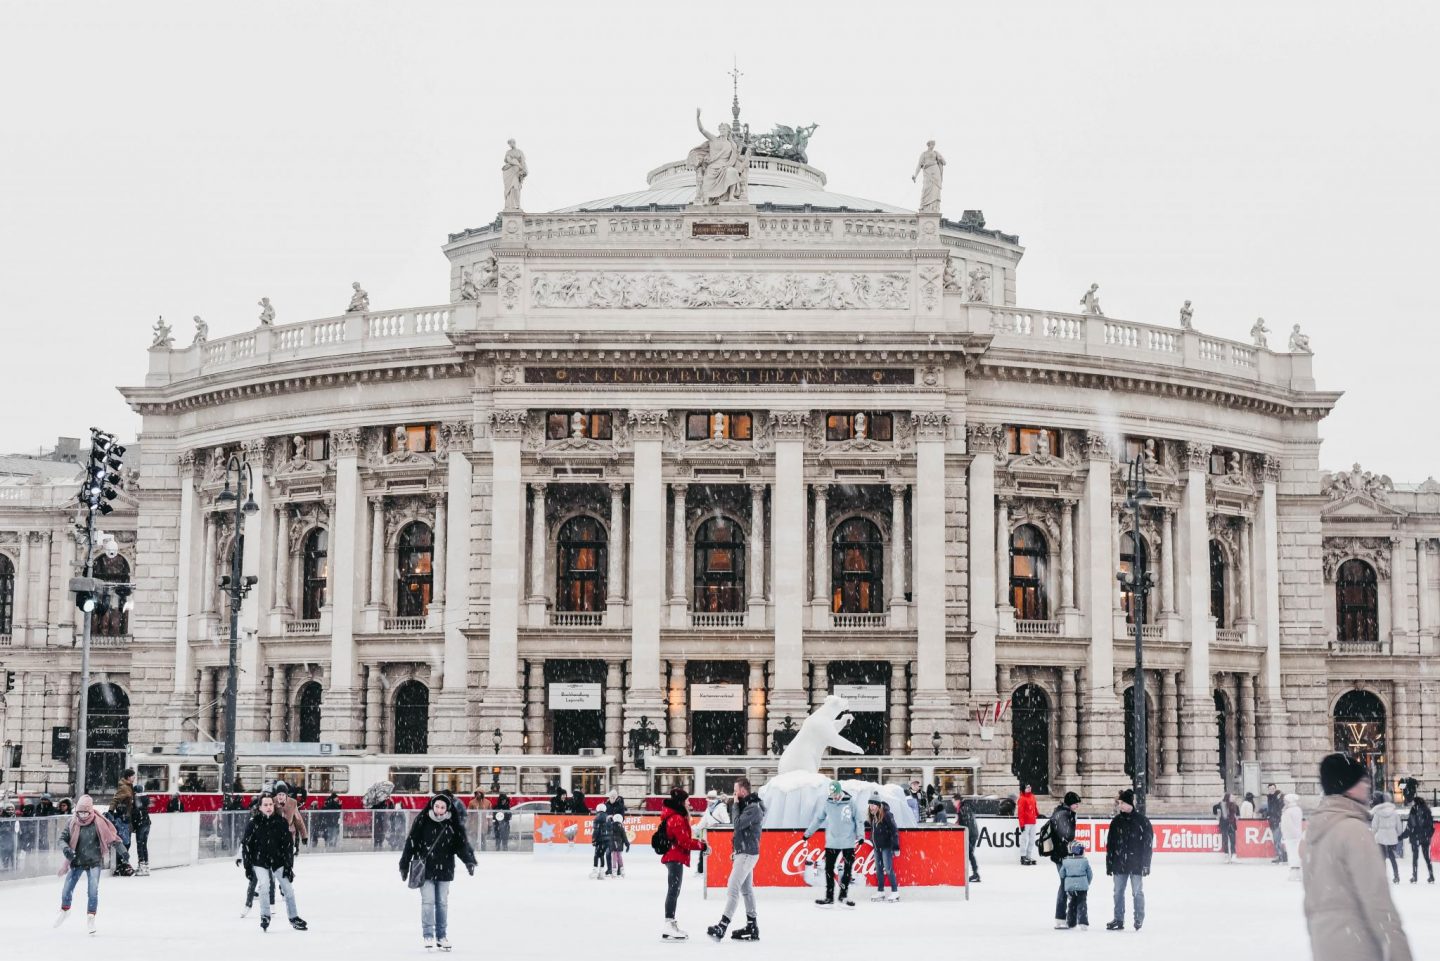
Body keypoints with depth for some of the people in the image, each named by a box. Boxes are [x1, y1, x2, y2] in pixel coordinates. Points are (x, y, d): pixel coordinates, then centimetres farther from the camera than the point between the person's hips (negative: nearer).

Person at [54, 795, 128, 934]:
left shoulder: (99, 823, -13)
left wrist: (122, 850, -18)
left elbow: (112, 837, -10)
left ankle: (90, 918, 6)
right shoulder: (72, 823, -7)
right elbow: (63, 838, -3)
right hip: (76, 861, 3)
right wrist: (66, 849, -23)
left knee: (93, 891, -9)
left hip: (94, 862, -3)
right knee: (67, 889, 8)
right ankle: (65, 910, 38)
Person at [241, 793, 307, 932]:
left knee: (287, 888, 0)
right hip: (260, 861, -1)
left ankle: (294, 918, 16)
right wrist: (247, 866, -4)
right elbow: (246, 844, -2)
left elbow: (289, 844, -3)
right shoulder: (253, 823, -8)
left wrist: (289, 864, -6)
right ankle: (265, 917, -1)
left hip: (278, 860, 1)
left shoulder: (281, 821, -6)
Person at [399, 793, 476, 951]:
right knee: (428, 901, -4)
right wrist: (404, 865, -2)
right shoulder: (422, 821, -8)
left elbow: (462, 843, -1)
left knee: (443, 903, 7)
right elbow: (411, 843, -3)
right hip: (425, 869, -2)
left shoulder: (453, 824, -1)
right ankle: (428, 936, 5)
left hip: (444, 869, 2)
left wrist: (469, 860, -17)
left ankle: (441, 936, 16)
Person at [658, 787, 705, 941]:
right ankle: (669, 927, -13)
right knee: (673, 891, -11)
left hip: (673, 857, 11)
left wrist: (698, 842, 8)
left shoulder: (674, 817, 16)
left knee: (674, 891, 15)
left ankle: (671, 924, 22)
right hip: (675, 858, -11)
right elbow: (685, 841, -19)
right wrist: (702, 846, -10)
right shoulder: (677, 819, -17)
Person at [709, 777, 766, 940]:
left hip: (747, 853, -10)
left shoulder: (754, 808, -17)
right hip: (743, 852, 10)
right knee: (746, 890, 12)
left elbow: (738, 824, -24)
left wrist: (736, 804, -13)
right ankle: (752, 927, 16)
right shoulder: (747, 805, 14)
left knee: (732, 889, -14)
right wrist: (736, 851, 18)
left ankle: (722, 927, -17)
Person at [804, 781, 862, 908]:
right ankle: (829, 897, 7)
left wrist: (860, 835, 0)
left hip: (848, 842, -1)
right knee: (829, 869, 0)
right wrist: (808, 833, 14)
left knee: (848, 869, 2)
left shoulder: (850, 802, -6)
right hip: (832, 842, 1)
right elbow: (818, 819, 9)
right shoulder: (827, 803, 0)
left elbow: (857, 819, 2)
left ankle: (843, 896, 14)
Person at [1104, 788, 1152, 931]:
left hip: (1136, 864, -4)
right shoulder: (1116, 821, 7)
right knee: (1118, 892, 7)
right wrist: (1109, 863, 7)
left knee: (1137, 892, 2)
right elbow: (1110, 844, 10)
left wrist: (1146, 864, -8)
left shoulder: (1142, 820, -4)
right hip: (1119, 864, 4)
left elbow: (1148, 843, -4)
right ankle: (1118, 920, 15)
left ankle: (1139, 920, 11)